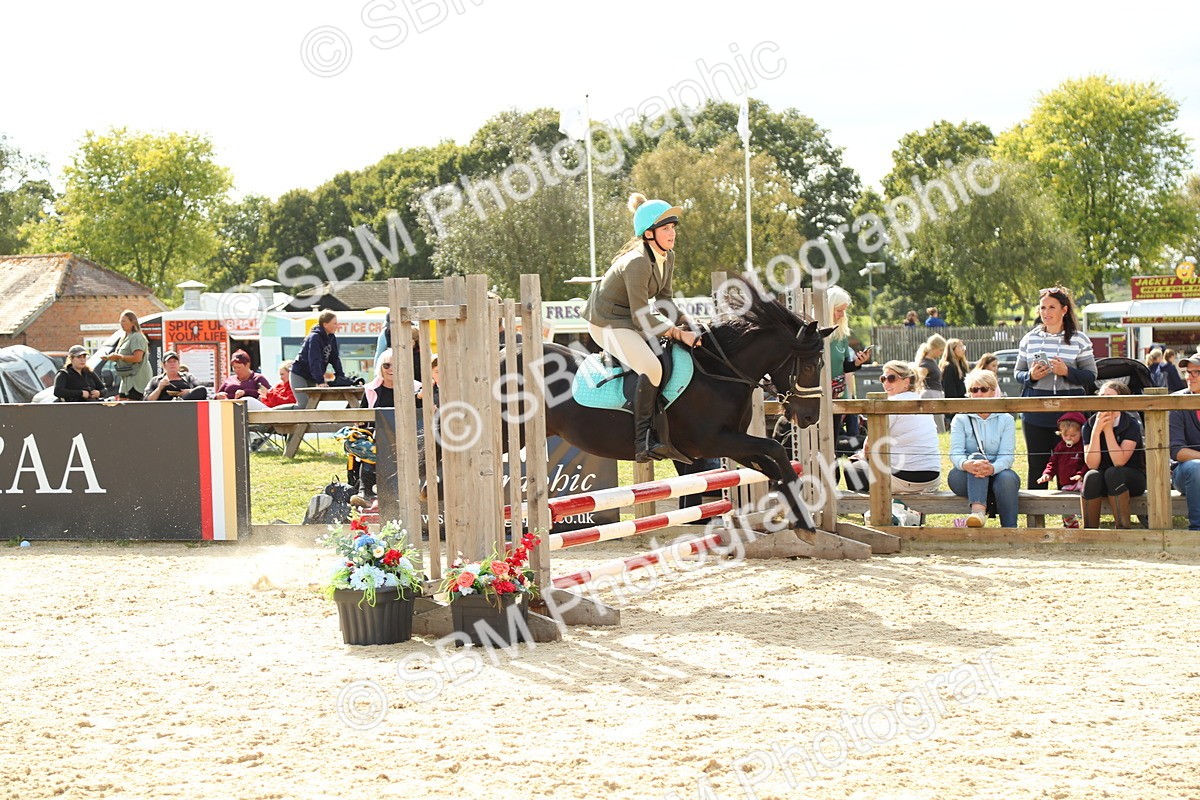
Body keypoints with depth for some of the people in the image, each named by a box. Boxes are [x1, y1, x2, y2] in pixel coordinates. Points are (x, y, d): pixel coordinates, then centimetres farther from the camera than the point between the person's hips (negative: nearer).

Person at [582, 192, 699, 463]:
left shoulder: (668, 256, 0)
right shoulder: (636, 263, -28)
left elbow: (663, 298, 11)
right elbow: (641, 318, -27)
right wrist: (678, 334, -25)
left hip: (632, 320, 10)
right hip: (607, 323, -10)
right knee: (651, 367, -29)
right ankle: (644, 441, -27)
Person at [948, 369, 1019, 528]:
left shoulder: (1005, 419, 8)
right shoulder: (961, 419, 7)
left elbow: (1007, 455, -8)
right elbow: (955, 453, -9)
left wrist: (992, 468, -33)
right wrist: (967, 464, -35)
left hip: (996, 473, 1)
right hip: (965, 478, -1)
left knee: (1007, 478, -34)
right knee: (976, 457, -33)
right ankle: (978, 511, -56)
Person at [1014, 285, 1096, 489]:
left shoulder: (1079, 340, 3)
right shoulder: (1029, 339, 9)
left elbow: (1091, 375, 1)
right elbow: (1017, 373, 14)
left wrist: (1067, 371, -15)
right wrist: (1031, 376, -8)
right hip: (1035, 411, 2)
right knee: (1037, 465, 5)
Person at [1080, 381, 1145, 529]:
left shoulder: (1131, 424, -12)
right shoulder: (1090, 425, -3)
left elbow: (1119, 461, -24)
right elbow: (1092, 464, -15)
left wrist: (1108, 429, -22)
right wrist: (1096, 431, -23)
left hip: (1133, 479, -2)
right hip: (1102, 481, 2)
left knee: (1113, 473, -35)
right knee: (1092, 476, -32)